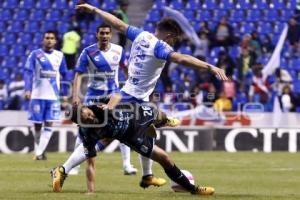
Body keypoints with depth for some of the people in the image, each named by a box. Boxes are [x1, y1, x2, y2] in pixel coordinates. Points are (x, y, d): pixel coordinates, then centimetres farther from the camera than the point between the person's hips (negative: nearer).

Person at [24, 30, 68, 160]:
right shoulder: (35, 54, 0)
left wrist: (65, 94, 12)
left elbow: (64, 75, 15)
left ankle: (39, 153, -9)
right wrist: (27, 90, -19)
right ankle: (40, 151, 22)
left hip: (53, 96, 2)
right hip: (37, 95, -2)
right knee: (37, 125, 5)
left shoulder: (59, 56, 8)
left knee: (49, 125, -8)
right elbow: (28, 72, -7)